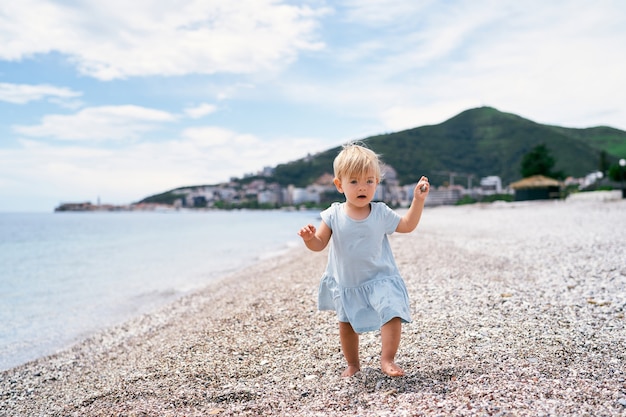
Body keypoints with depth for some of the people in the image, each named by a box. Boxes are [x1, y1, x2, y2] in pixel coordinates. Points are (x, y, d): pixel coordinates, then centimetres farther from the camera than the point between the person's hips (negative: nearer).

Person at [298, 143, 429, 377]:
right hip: (346, 284, 1)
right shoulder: (333, 215, -11)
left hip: (380, 280, -1)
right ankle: (352, 364, 33)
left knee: (393, 314, -18)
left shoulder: (381, 213, -8)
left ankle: (387, 360, -3)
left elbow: (407, 225, 2)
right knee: (347, 324, 14)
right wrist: (309, 238, -31)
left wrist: (418, 200, -6)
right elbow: (319, 244, -8)